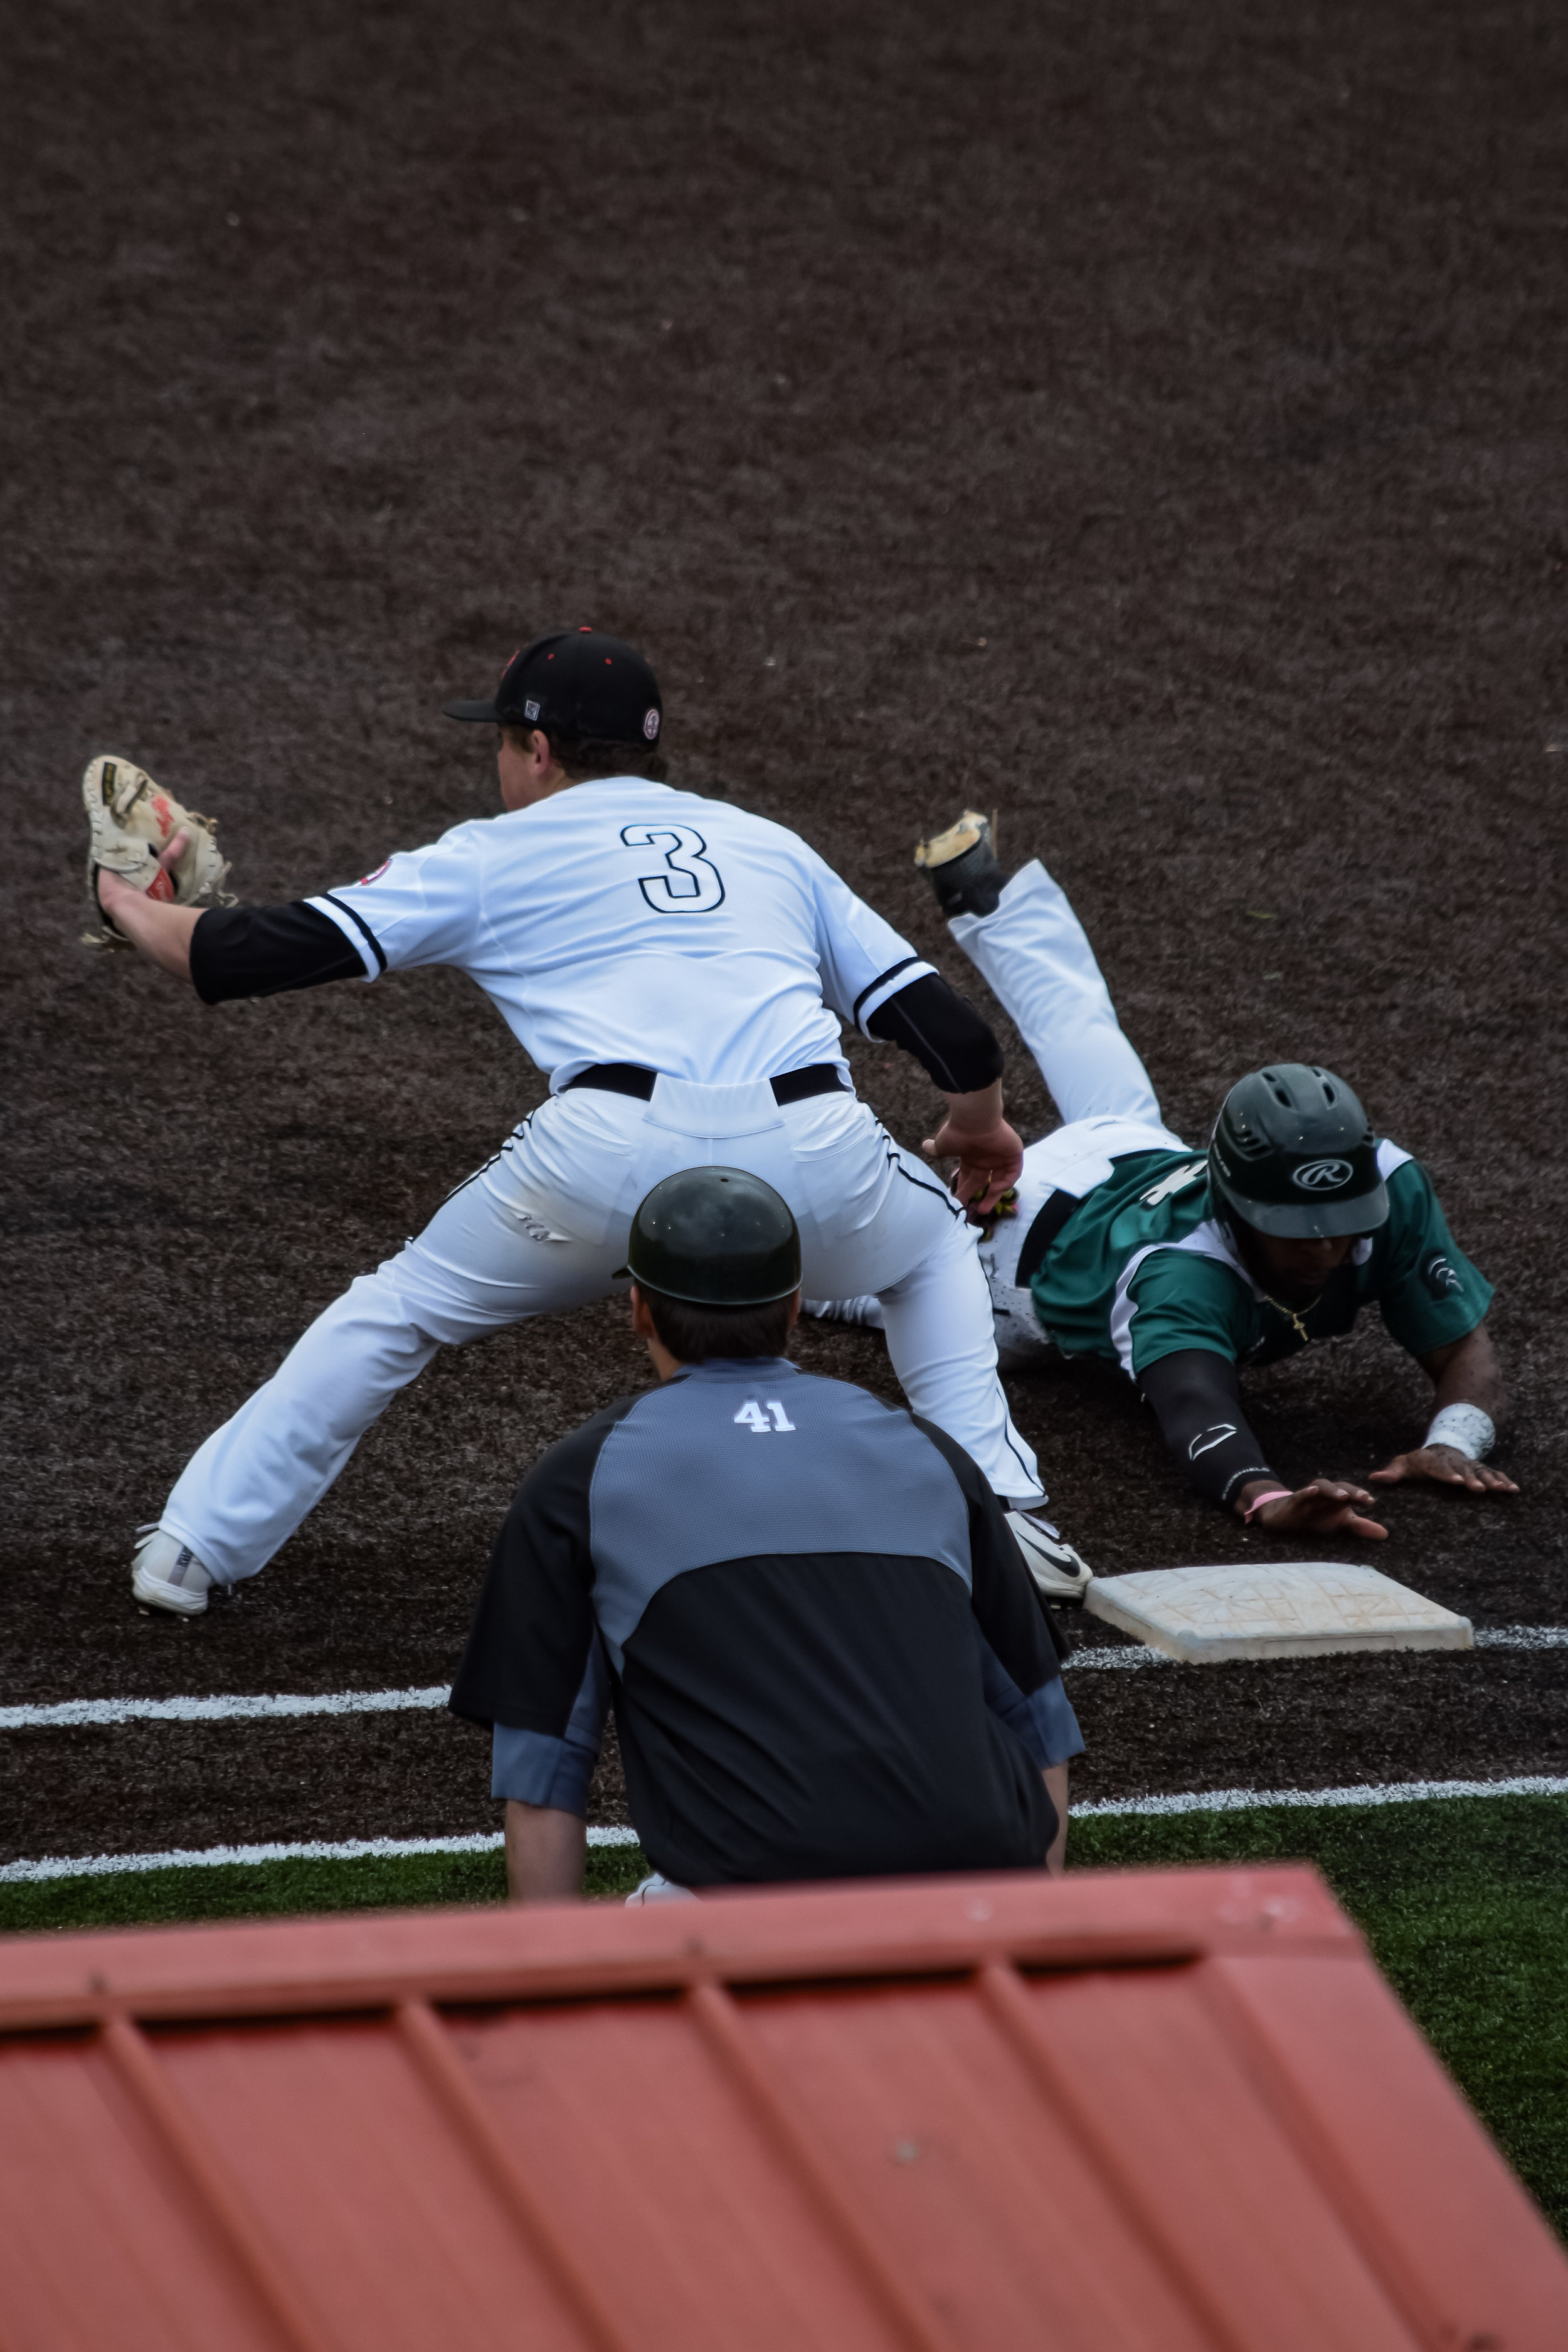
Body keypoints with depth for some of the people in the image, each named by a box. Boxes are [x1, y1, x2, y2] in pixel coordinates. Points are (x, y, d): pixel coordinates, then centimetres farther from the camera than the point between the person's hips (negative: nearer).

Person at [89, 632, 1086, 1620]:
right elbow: (944, 1023, 26)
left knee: (400, 1309, 20)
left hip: (612, 1152, -2)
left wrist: (134, 908, 36)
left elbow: (275, 951, 17)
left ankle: (197, 1544, 19)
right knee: (932, 1240, 34)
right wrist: (979, 1129, 46)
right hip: (811, 1153, 2)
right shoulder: (769, 844, 30)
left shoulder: (495, 855, 21)